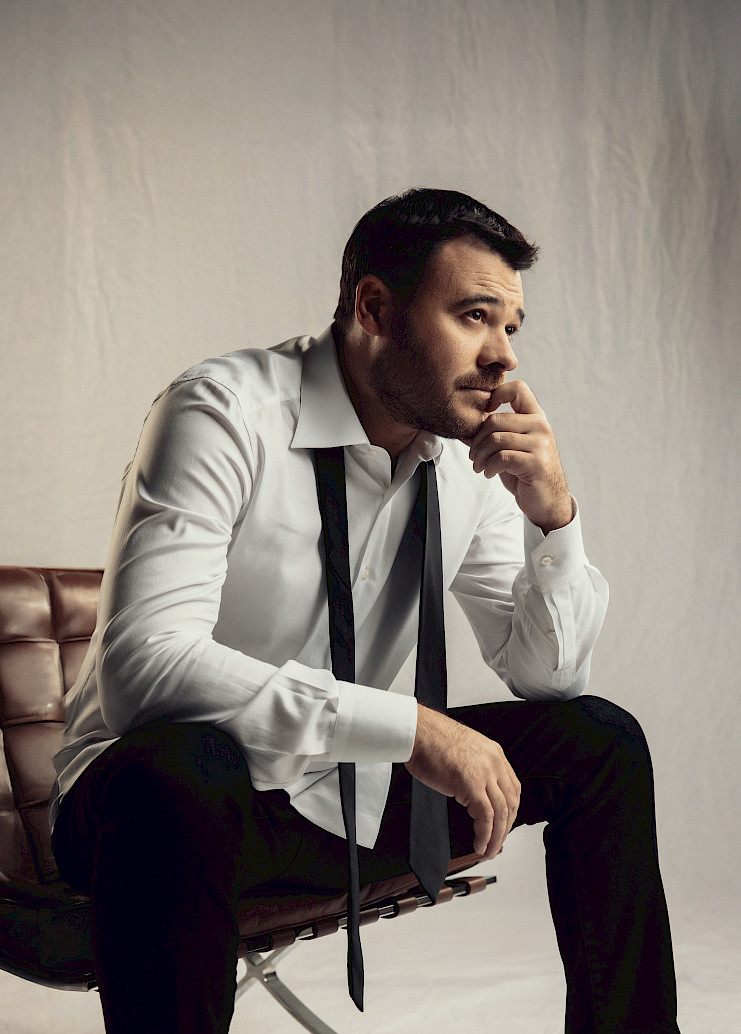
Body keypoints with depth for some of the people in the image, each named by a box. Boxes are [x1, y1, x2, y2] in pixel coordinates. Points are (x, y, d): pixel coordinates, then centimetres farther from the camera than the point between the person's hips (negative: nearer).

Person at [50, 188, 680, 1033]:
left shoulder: (471, 453, -2)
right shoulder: (227, 413, -21)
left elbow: (547, 675, 3)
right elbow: (141, 665, -33)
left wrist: (553, 515, -15)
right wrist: (408, 727, -34)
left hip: (342, 798, 7)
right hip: (161, 789, -6)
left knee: (601, 739, 0)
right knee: (174, 775, -41)